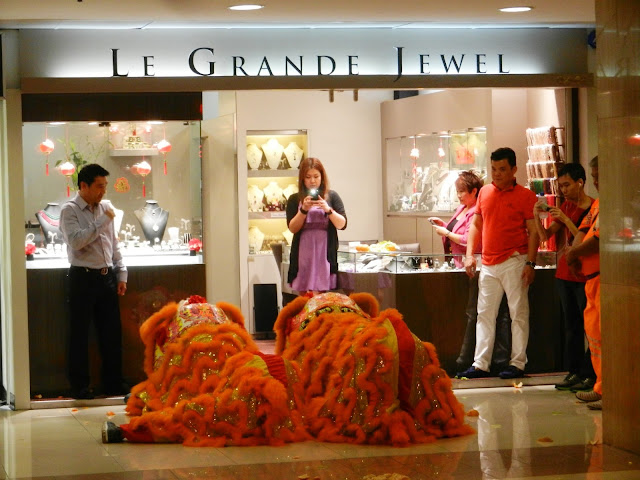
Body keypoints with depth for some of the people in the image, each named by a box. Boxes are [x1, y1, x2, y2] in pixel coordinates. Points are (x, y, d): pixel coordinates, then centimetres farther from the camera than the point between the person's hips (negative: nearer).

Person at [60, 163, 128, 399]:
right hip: (83, 278, -6)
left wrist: (121, 274, 12)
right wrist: (102, 221, -18)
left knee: (111, 332, 8)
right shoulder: (70, 210, -5)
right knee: (80, 334, -1)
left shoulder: (104, 208, 13)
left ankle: (113, 383, 17)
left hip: (107, 277, 6)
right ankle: (80, 386, 7)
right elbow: (76, 241, -21)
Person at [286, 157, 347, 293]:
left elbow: (342, 224, 0)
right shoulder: (294, 199, 7)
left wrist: (328, 210, -15)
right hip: (303, 256, 1)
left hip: (325, 255, -1)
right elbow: (292, 228, 0)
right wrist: (304, 210, -14)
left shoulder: (332, 197, 7)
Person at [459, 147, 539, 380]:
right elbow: (476, 225, 16)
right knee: (484, 314, 6)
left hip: (514, 262, -5)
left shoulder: (525, 195, -4)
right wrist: (470, 254, 6)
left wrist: (530, 263, -14)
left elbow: (533, 232, -6)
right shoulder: (485, 192, 11)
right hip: (488, 264, 5)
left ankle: (517, 364, 5)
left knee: (518, 313, -1)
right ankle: (480, 365, 10)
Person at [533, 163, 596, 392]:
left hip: (585, 276, -7)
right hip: (564, 275, 7)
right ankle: (574, 371, 14)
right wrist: (537, 217, -6)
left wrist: (565, 220, -21)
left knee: (590, 325, -5)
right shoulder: (565, 207, 13)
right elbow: (545, 236, 11)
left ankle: (591, 374, -1)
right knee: (571, 325, 9)